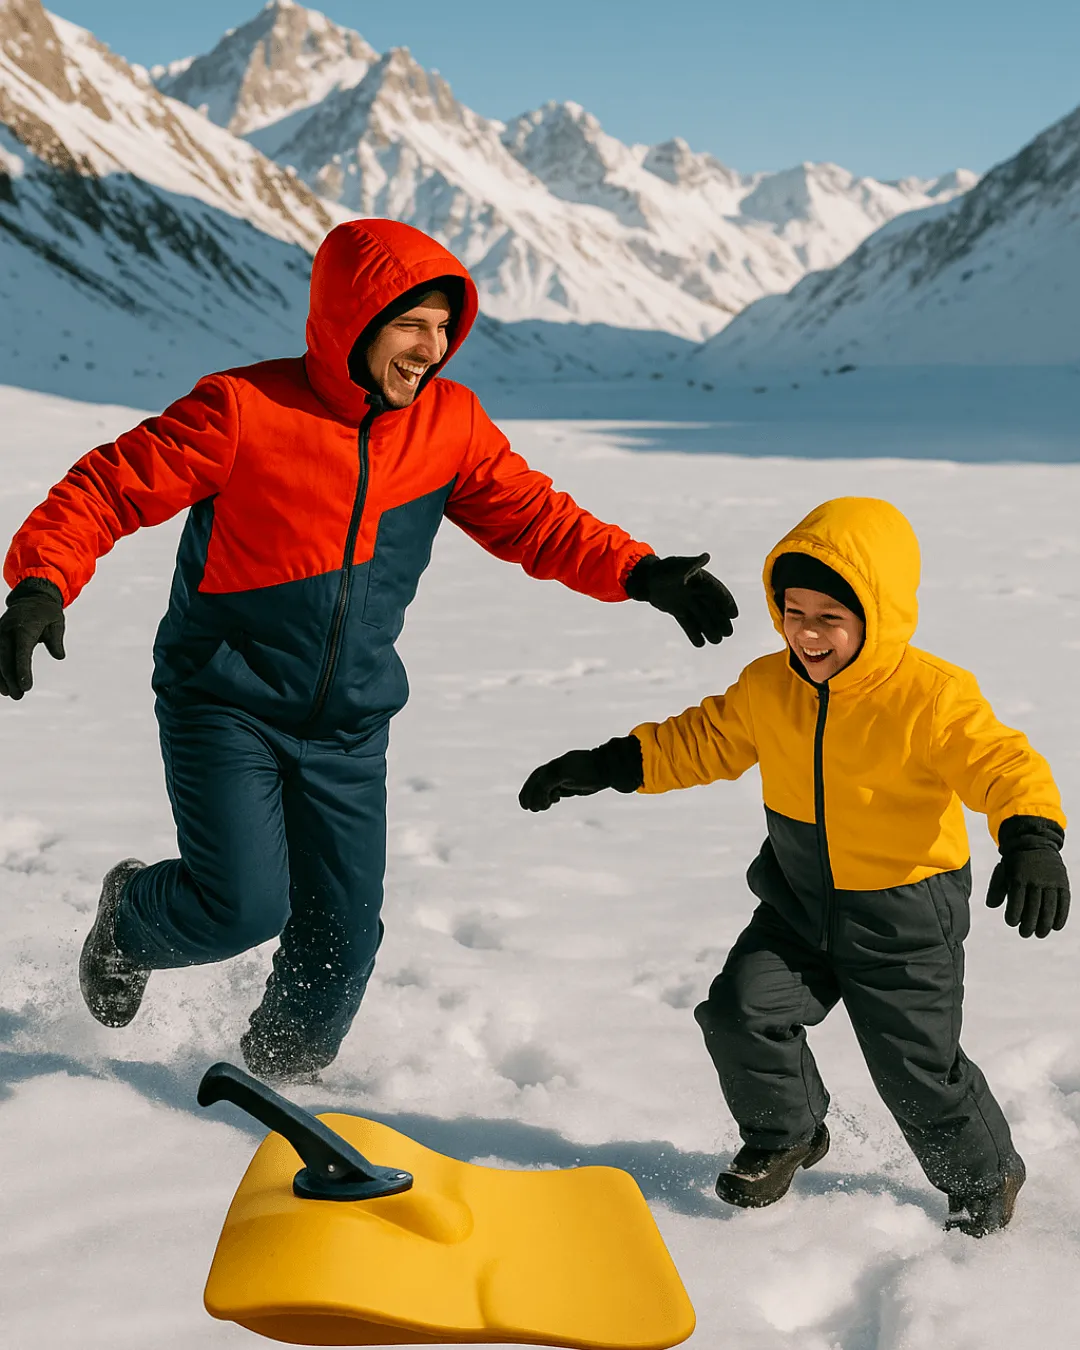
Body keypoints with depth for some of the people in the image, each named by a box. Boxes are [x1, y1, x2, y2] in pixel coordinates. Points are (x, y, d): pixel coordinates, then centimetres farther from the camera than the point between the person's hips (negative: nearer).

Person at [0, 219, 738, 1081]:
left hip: (349, 728, 4)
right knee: (243, 907, -15)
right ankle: (130, 920, 21)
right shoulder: (244, 410, -17)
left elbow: (531, 516, 3)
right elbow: (109, 488, -15)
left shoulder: (451, 423, -2)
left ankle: (283, 1079, 34)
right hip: (226, 708, -4)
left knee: (342, 937, 4)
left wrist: (641, 574, -11)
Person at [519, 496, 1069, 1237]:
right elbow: (705, 739, 7)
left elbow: (1003, 763, -29)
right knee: (742, 1011, -6)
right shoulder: (767, 687, -5)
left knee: (919, 1070, 2)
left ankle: (986, 1177, 32)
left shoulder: (933, 696, -23)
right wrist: (607, 765, 0)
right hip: (799, 901, 5)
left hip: (904, 917, -5)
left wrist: (1031, 839, -49)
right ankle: (787, 1132, 24)